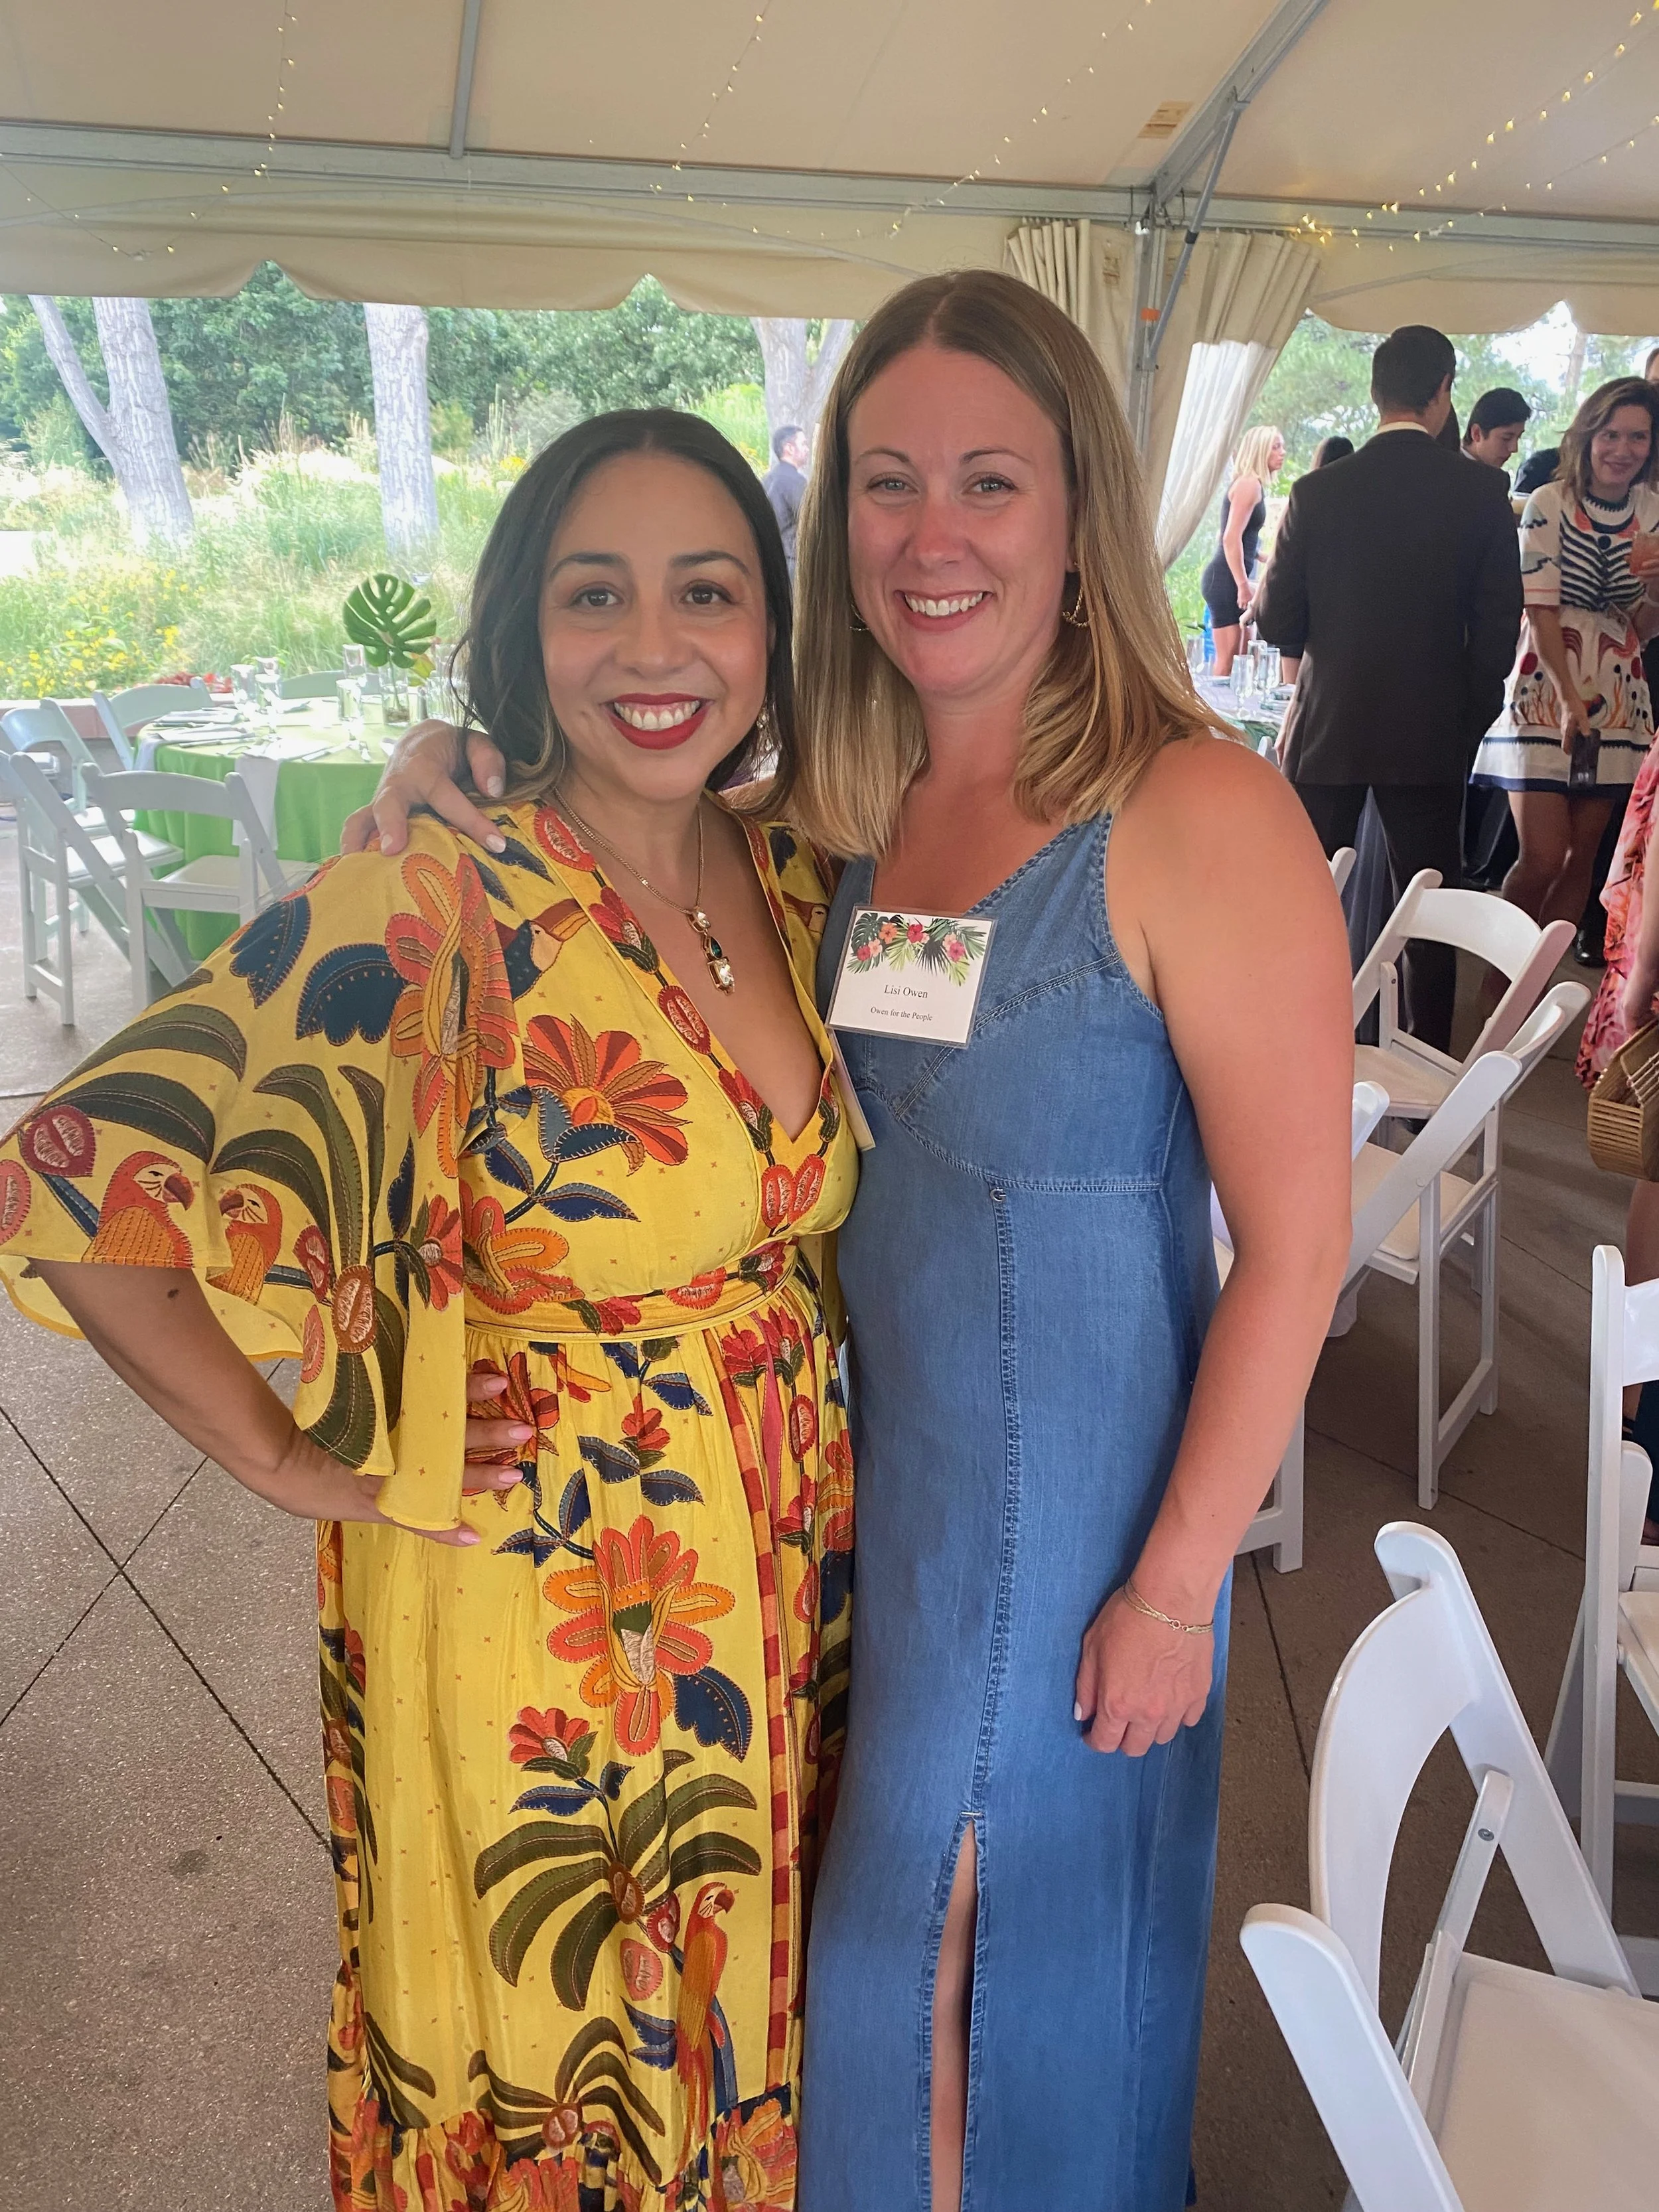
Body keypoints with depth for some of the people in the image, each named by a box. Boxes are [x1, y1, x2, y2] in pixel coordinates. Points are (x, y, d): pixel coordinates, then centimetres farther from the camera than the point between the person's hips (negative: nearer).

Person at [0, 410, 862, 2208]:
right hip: (545, 1601, -5)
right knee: (560, 2017, 21)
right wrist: (298, 1464, -17)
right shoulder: (429, 912, -24)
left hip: (784, 1567, 6)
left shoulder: (790, 875, -3)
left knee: (742, 2000, 28)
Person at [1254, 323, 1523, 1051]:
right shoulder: (1482, 491, -5)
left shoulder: (1318, 492, -6)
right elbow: (1499, 623, -4)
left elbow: (1276, 623, -4)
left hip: (1328, 728, 0)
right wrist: (1471, 716, 9)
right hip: (1432, 736, 0)